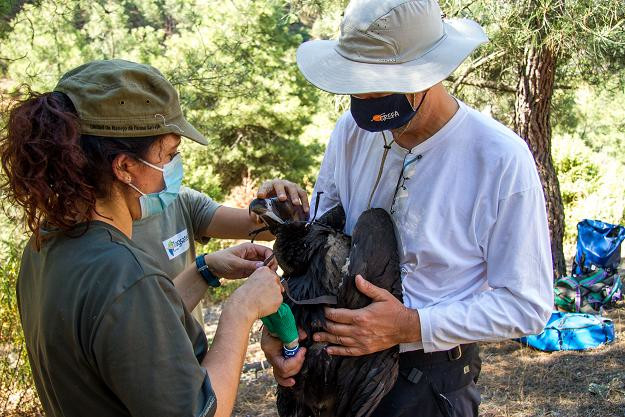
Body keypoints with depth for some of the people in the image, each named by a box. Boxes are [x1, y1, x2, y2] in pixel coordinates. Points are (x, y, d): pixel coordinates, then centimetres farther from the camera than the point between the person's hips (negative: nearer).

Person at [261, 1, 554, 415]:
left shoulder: (503, 159, -22)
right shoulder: (353, 130, -8)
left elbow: (527, 304, -17)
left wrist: (412, 326, -27)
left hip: (432, 378, -4)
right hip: (339, 360, 5)